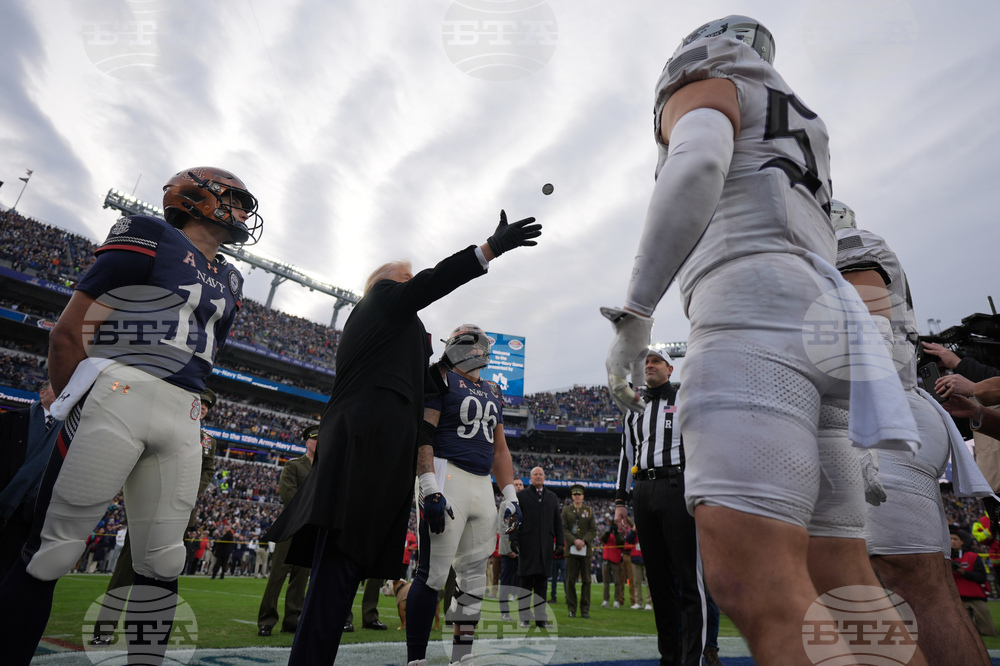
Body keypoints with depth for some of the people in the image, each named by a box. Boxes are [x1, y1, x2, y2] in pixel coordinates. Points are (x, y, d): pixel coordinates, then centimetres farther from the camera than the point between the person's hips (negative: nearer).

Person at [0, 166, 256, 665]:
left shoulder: (228, 282, 21)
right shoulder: (150, 237, 2)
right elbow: (68, 330, 0)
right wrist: (76, 410, 2)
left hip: (182, 419, 6)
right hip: (119, 394, -6)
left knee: (162, 565, 8)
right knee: (51, 553, 0)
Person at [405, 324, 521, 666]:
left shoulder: (493, 393, 20)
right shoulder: (441, 381, -1)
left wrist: (510, 496, 15)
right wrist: (430, 488, -20)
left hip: (483, 485, 7)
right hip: (448, 477, -7)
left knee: (474, 576, 9)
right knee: (434, 574, -6)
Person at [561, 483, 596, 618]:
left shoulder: (589, 510, 10)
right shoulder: (566, 510, 8)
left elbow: (593, 530, 5)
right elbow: (564, 529, 1)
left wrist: (584, 541, -9)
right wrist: (574, 541, -13)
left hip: (586, 549, 1)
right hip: (571, 549, -1)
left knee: (586, 580, 2)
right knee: (571, 580, 0)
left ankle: (585, 609, 10)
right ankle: (572, 609, 9)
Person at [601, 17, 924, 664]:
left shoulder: (705, 88, 14)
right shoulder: (795, 125, 40)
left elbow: (697, 164, -12)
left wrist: (635, 312, -15)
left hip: (754, 307, -9)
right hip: (825, 320, 10)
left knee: (756, 588, -19)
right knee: (840, 591, 5)